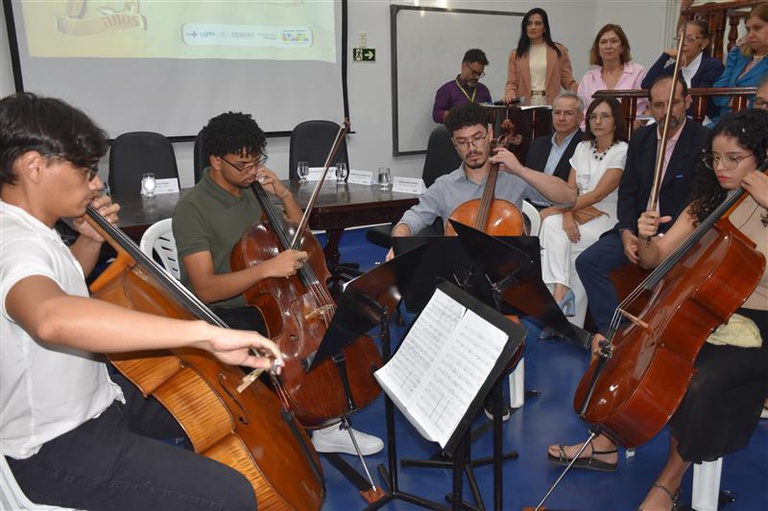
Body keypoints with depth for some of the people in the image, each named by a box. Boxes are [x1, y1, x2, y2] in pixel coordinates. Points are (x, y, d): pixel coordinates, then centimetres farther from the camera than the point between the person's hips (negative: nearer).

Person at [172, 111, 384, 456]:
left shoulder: (253, 192, 7)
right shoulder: (192, 209, -14)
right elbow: (205, 289, -24)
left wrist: (284, 195, -1)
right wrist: (268, 268, -35)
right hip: (220, 315, -7)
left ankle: (327, 427, 6)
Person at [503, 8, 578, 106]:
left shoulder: (559, 51, 10)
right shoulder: (516, 54, 12)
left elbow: (568, 81, 7)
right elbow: (512, 82, 6)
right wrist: (510, 94, -15)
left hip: (551, 105, 0)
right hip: (525, 106, 0)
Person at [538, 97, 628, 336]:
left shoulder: (623, 151, -7)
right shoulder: (583, 148, 12)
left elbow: (598, 194, -16)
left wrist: (558, 208, -18)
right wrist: (567, 214, -17)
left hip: (607, 218, -5)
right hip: (580, 213, 5)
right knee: (551, 225, -28)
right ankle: (560, 289, -28)